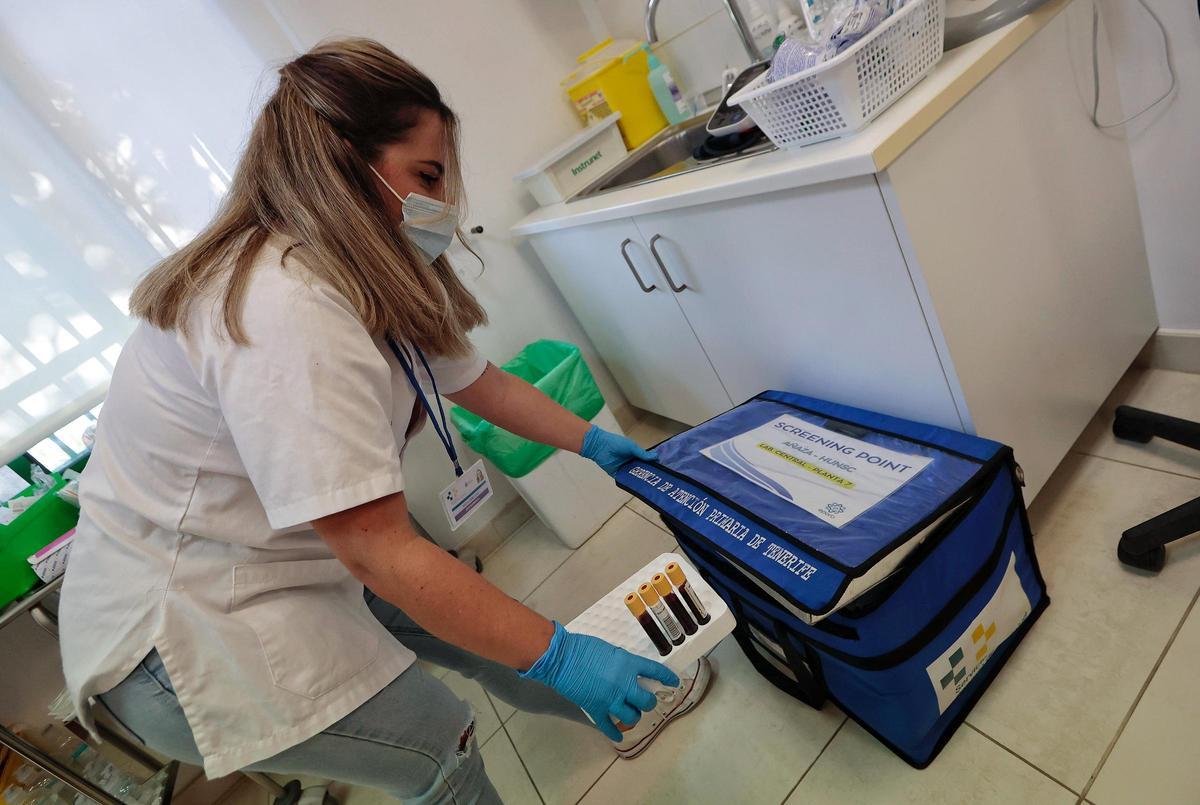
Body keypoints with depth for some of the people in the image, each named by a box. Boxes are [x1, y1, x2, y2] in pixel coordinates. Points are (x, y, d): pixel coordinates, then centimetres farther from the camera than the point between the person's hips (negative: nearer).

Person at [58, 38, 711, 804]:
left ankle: (626, 709, 35)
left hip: (280, 559, 8)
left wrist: (594, 442, 11)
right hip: (181, 632, -7)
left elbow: (480, 382, 6)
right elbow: (379, 549, -34)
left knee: (477, 623, 12)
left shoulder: (376, 278, -4)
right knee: (440, 742, -2)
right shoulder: (288, 313, -33)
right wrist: (558, 654, -27)